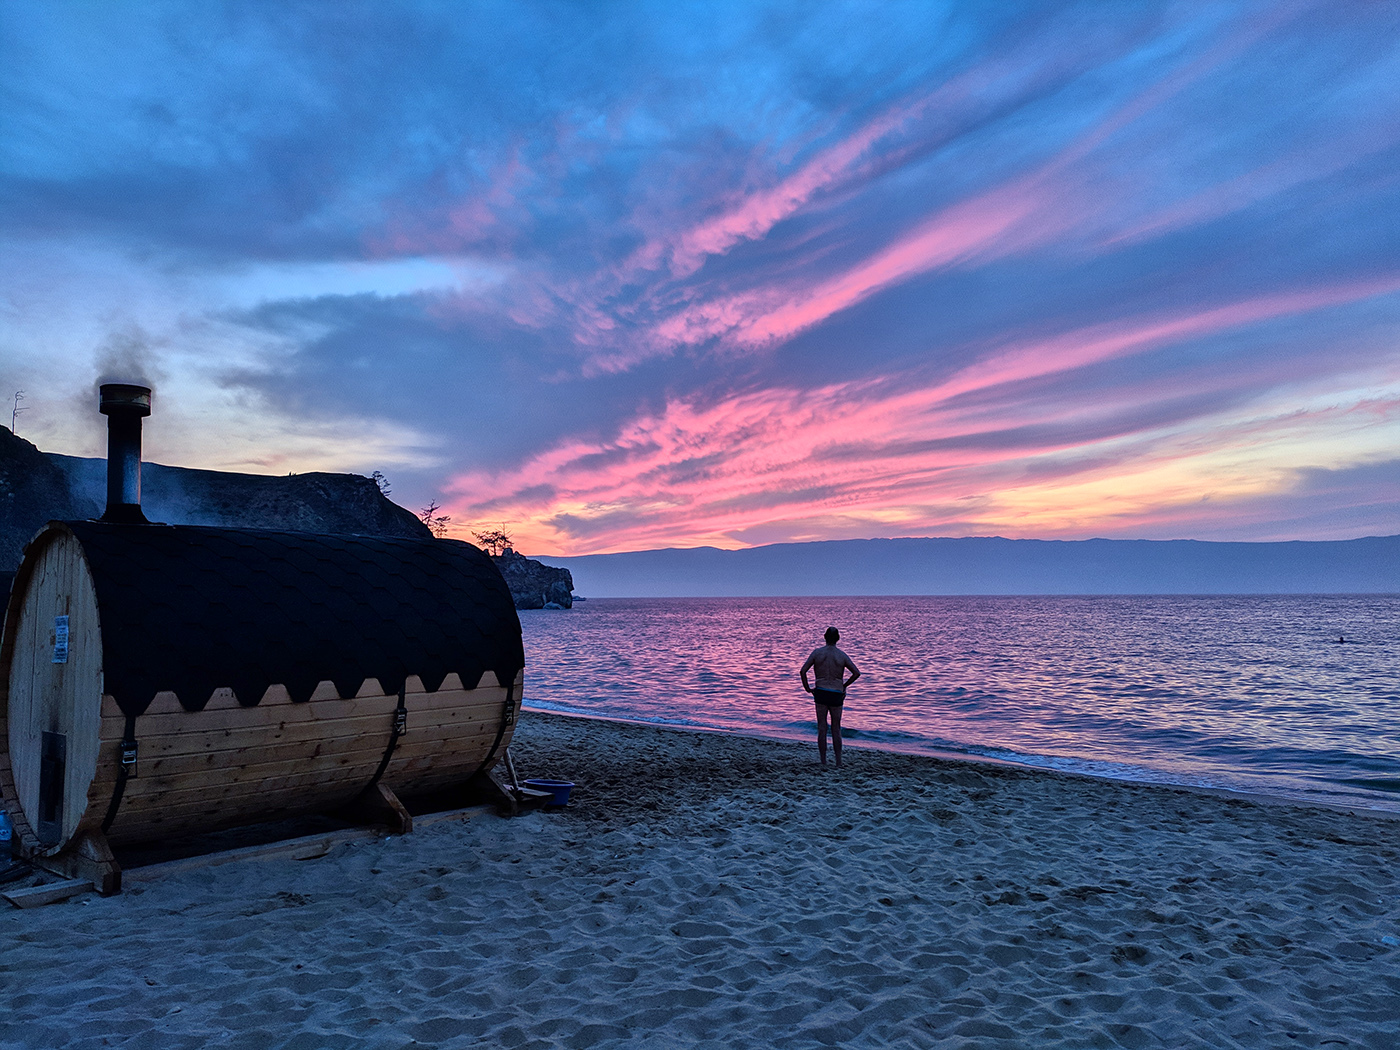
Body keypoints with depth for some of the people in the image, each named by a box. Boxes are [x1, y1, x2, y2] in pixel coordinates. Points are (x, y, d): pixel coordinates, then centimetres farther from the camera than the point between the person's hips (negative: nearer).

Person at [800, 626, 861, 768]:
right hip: (836, 694, 0)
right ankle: (838, 762, 11)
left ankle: (823, 762, 8)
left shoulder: (817, 653, -3)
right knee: (836, 729, 11)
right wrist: (844, 685, 8)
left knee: (822, 728, 7)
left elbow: (803, 670, -9)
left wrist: (807, 688, 3)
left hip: (820, 692, 0)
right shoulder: (842, 655, -2)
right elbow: (857, 673, -6)